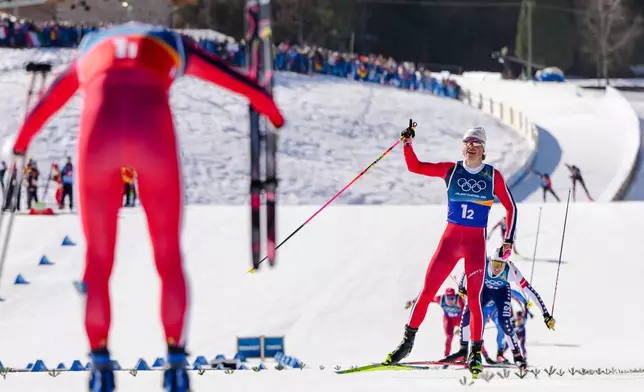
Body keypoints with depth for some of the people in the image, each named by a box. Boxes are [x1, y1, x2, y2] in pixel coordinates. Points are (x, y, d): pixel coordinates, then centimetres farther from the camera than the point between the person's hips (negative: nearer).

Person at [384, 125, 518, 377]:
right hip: (450, 238, 1)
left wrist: (509, 240, 2)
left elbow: (510, 207, 8)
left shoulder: (493, 176, 2)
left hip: (476, 243, -1)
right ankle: (408, 341, 7)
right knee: (427, 290, -3)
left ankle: (476, 352, 3)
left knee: (473, 298, -7)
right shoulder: (451, 170, 4)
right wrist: (407, 143, -12)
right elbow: (414, 166, 2)